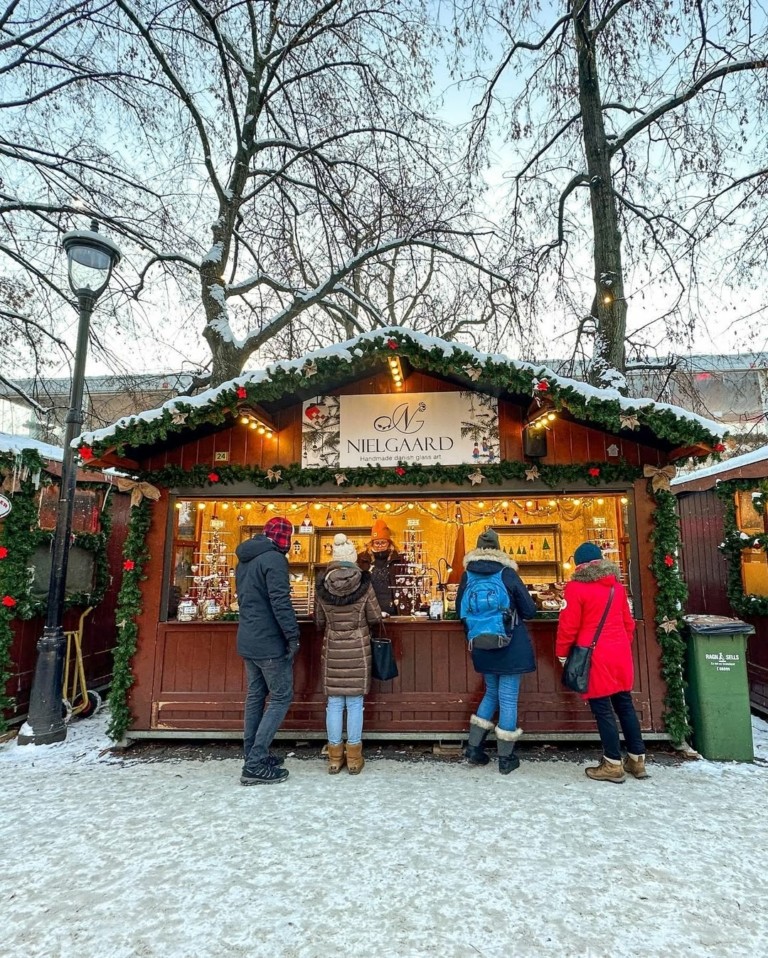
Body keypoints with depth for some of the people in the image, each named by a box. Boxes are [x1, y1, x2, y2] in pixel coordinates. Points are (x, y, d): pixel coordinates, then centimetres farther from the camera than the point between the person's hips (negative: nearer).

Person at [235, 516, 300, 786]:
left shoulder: (244, 559, 12)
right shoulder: (274, 559, -17)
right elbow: (280, 601, -23)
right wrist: (293, 635, -16)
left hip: (247, 641, 9)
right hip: (269, 642, -9)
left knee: (256, 695, 17)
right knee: (281, 697, 0)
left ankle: (253, 755, 25)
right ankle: (255, 765, -1)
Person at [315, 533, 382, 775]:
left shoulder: (322, 585, -6)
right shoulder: (363, 584, -12)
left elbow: (319, 621, 2)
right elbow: (375, 617, -4)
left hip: (332, 648, 2)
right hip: (358, 648, -1)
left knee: (334, 702, 10)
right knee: (355, 703, 8)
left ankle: (335, 757, 19)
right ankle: (354, 758, 16)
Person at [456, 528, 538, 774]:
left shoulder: (467, 575, -3)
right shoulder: (508, 573, -12)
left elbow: (460, 610, 7)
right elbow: (529, 610, -6)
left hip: (483, 649, 4)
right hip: (511, 647, -4)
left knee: (492, 692, 21)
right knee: (508, 698, 7)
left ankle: (474, 746, 21)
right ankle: (505, 758, 16)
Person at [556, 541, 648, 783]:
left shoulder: (576, 587, -11)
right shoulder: (617, 586, 8)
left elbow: (568, 625, -12)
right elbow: (628, 622, 15)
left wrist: (562, 653, 1)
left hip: (595, 657, -6)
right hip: (620, 654, 7)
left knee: (602, 709, 3)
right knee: (624, 705, 16)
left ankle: (613, 765, 11)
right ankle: (637, 759, 25)